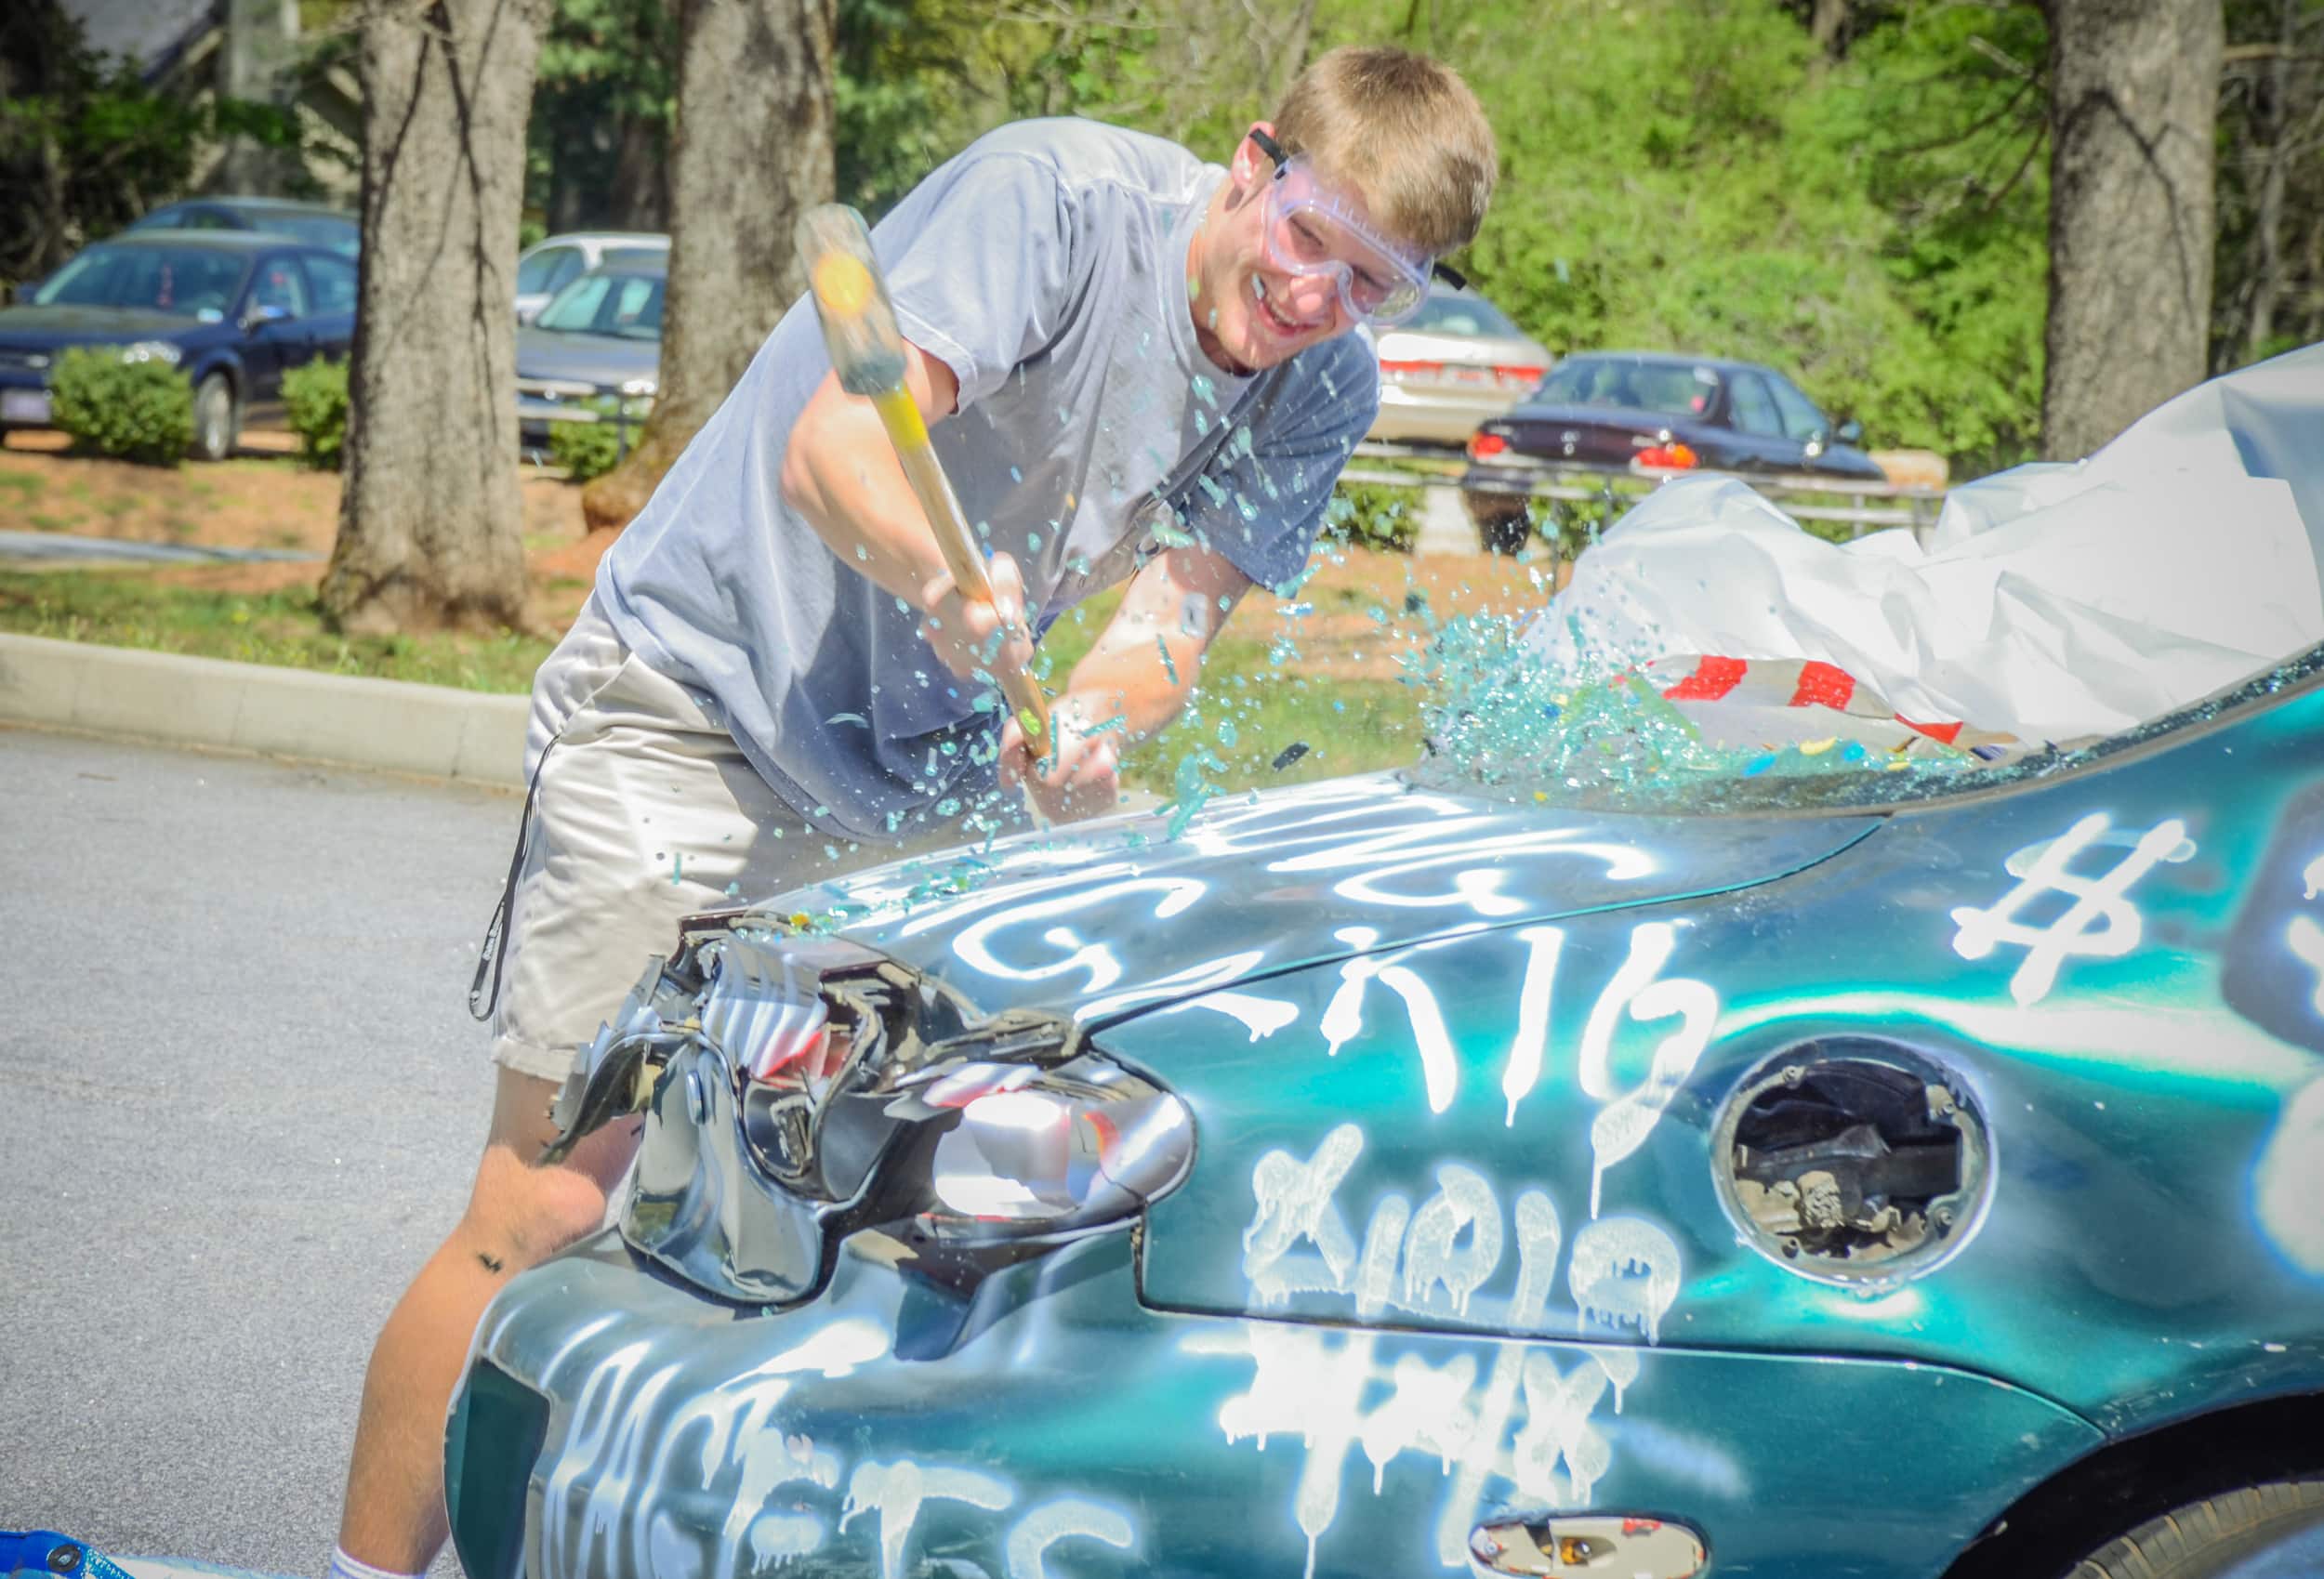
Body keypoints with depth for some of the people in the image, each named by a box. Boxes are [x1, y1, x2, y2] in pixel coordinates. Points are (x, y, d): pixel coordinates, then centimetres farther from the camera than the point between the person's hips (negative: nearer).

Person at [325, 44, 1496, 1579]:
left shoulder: (1322, 399, -2)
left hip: (921, 781, 7)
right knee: (546, 1210, -8)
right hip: (695, 702, -6)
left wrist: (1087, 732, -36)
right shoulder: (1062, 193, -21)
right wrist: (942, 582, -53)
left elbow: (1176, 614, -12)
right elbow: (834, 449, -31)